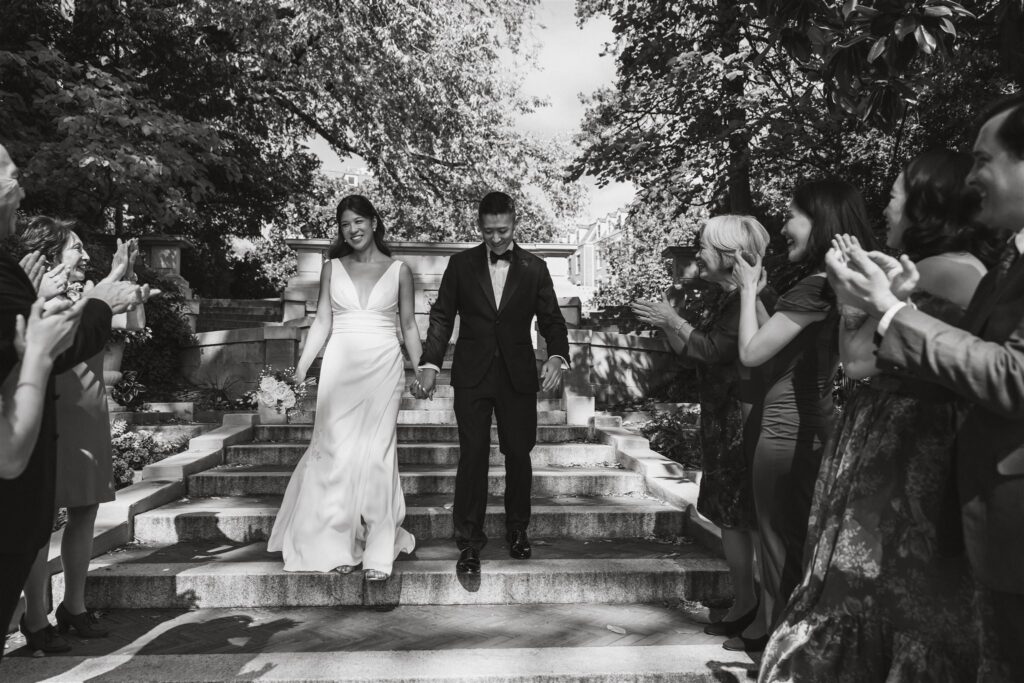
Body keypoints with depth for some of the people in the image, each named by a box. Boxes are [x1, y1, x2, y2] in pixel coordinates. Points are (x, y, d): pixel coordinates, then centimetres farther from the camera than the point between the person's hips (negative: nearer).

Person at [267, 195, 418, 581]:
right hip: (339, 366, 1)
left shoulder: (399, 270, 6)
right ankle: (338, 545, 12)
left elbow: (408, 324, 10)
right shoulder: (332, 269, 10)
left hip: (383, 367, -1)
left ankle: (377, 553, 7)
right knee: (337, 452, -1)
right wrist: (301, 368, 0)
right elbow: (322, 322, 8)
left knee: (376, 454, -1)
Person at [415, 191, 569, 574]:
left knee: (519, 454, 8)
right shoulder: (461, 265, 5)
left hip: (519, 376, 1)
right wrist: (430, 363, -10)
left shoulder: (534, 268, 5)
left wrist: (557, 357, -15)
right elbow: (442, 317, 3)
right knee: (473, 455, -3)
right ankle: (469, 542, 7)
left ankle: (517, 531, 27)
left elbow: (551, 320, 4)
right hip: (472, 375, -1)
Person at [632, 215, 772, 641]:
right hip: (723, 422, 10)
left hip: (744, 422, -10)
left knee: (752, 517, -1)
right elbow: (693, 353, 14)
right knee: (729, 514, 13)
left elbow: (711, 349, -24)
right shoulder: (727, 301, 14)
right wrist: (665, 322, 4)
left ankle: (750, 604, 10)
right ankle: (745, 602, 24)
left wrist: (672, 320, -14)